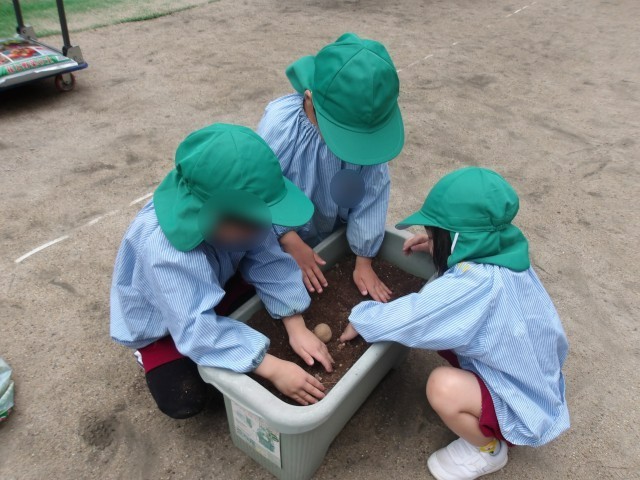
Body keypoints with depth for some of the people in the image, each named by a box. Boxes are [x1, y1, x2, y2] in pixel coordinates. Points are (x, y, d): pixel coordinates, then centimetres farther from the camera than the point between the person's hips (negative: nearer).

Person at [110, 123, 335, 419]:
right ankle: (153, 351, 11)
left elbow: (270, 261, -20)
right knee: (184, 402, -20)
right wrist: (274, 369, -44)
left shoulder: (240, 210, -28)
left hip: (214, 289, 6)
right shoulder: (163, 249, -44)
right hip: (158, 318, -5)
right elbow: (198, 329, -43)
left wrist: (296, 327, -26)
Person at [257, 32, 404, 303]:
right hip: (283, 234, -2)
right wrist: (292, 244, -20)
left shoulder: (366, 127, -26)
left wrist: (363, 261, -12)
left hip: (336, 234, 2)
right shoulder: (279, 124, -34)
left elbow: (372, 194, -18)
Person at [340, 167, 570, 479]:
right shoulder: (504, 255, -9)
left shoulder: (477, 284, -35)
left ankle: (488, 449, 3)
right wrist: (438, 248, -2)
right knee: (435, 326, 1)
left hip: (525, 409, -8)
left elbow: (407, 318, -33)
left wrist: (359, 320, -14)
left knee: (444, 386, -32)